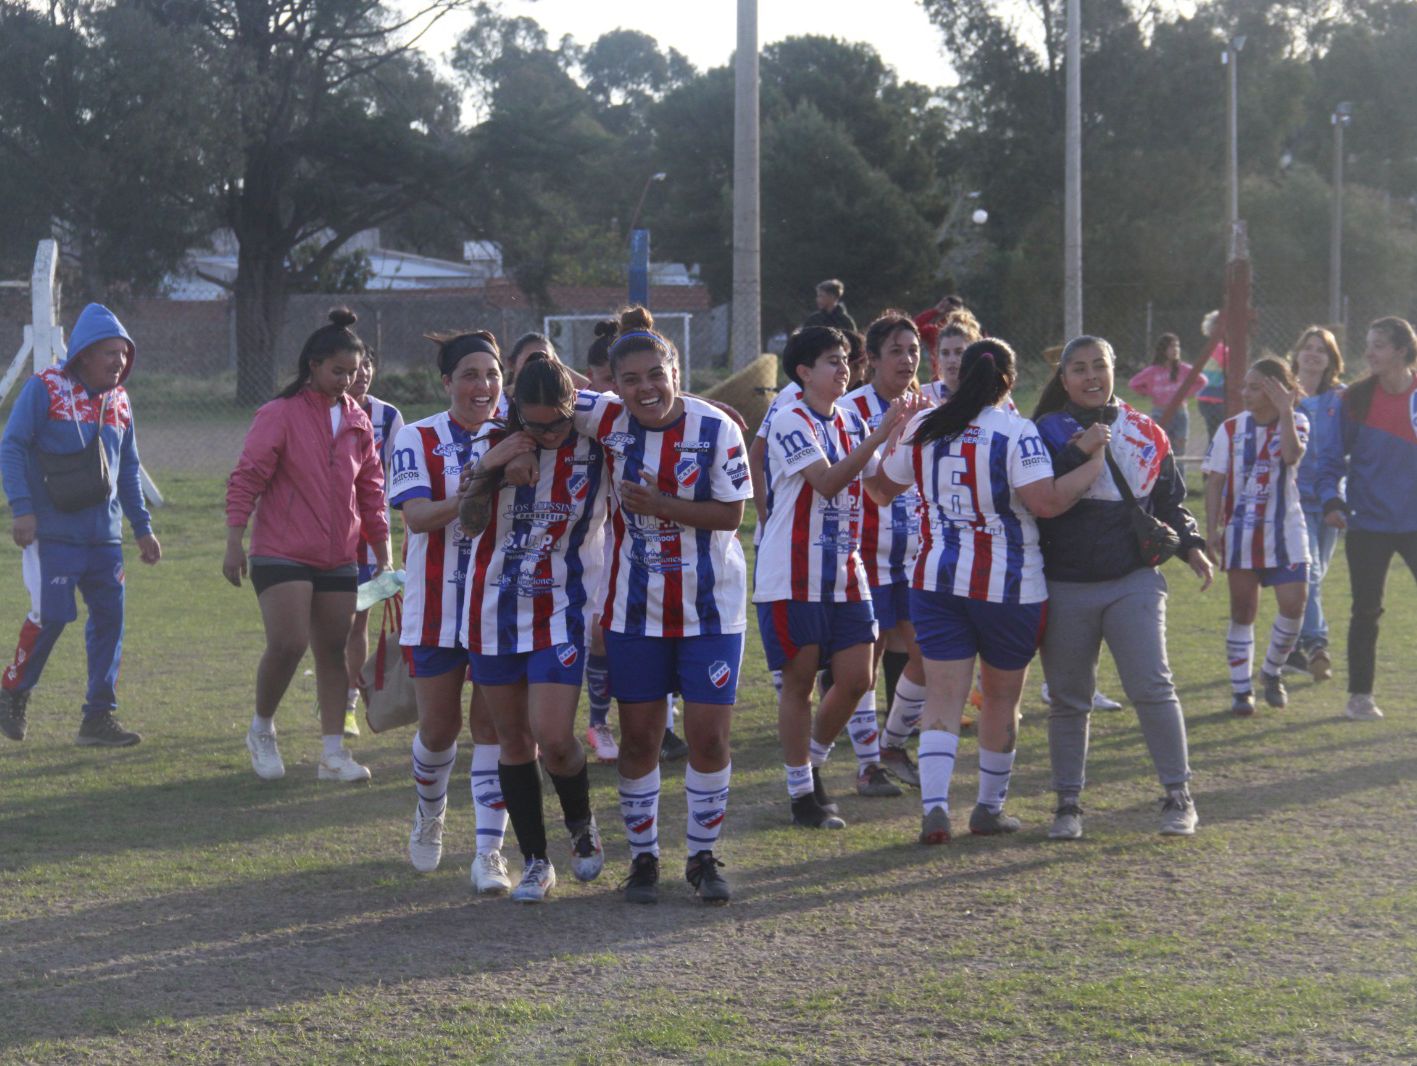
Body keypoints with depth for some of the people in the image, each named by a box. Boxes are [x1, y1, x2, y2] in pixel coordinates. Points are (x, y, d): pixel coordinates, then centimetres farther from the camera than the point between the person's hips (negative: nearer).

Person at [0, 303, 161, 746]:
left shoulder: (118, 401, 12)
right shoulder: (45, 389, -6)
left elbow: (128, 470, 21)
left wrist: (142, 528, 19)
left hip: (104, 537, 6)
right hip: (53, 532, -6)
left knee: (110, 618, 1)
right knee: (51, 614, -11)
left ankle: (99, 717, 9)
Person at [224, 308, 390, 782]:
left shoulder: (358, 421, 9)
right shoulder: (280, 414, -8)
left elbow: (371, 489, 16)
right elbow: (246, 479, -9)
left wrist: (383, 551, 15)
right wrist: (234, 543, -14)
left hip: (340, 559, 6)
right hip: (281, 555, -5)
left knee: (334, 652, 6)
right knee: (287, 644, -14)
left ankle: (333, 754, 11)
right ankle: (261, 729, 10)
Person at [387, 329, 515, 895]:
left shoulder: (512, 435, 1)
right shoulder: (418, 439, -6)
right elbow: (419, 517, -20)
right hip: (437, 606, -1)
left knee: (493, 726, -3)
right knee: (440, 726, 8)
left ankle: (489, 851, 2)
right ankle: (429, 815, 37)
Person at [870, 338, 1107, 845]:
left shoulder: (922, 428, 3)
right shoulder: (1016, 432, -12)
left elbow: (883, 490, 16)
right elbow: (1046, 502, -22)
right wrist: (1093, 459, -12)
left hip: (937, 580, 3)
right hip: (1008, 586, -3)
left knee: (942, 698, 0)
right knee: (1002, 698, 14)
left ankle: (934, 804, -18)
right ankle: (990, 807, 24)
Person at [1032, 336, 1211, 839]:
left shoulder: (1145, 433, 9)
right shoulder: (1047, 432, 3)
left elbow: (1170, 500, 18)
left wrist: (1190, 545, 3)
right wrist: (1081, 453, -18)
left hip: (1133, 581, 0)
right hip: (1065, 586, 0)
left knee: (1152, 687, -9)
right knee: (1068, 699, 6)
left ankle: (1178, 795, 1)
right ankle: (1068, 802, 16)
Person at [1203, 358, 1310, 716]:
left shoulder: (1295, 423, -1)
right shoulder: (1231, 429, -1)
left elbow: (1292, 455, -23)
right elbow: (1215, 481, -1)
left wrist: (1285, 410, -23)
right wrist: (1211, 529, -8)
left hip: (1285, 533, 0)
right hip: (1241, 535, 0)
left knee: (1294, 603, -10)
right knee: (1242, 610, 5)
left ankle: (1271, 671, 14)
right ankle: (1241, 688, 15)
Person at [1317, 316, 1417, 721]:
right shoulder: (1356, 400, -1)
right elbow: (1333, 456, 3)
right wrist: (1331, 499, -10)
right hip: (1368, 524, 0)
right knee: (1366, 611, 4)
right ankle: (1360, 695, 15)